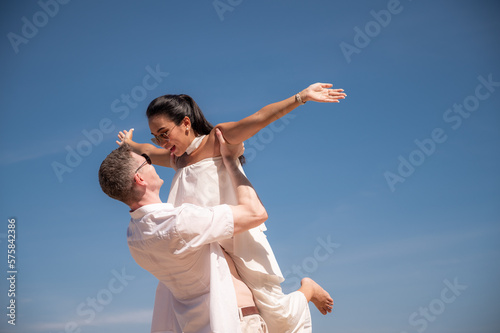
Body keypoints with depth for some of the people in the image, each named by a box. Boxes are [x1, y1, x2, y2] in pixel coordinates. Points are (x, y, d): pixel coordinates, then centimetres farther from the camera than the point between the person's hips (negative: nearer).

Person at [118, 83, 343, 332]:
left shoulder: (217, 139, -4)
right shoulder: (177, 159, 15)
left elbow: (261, 117, -18)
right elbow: (147, 151, 37)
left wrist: (302, 96, -28)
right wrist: (129, 144, 57)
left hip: (239, 236, -6)